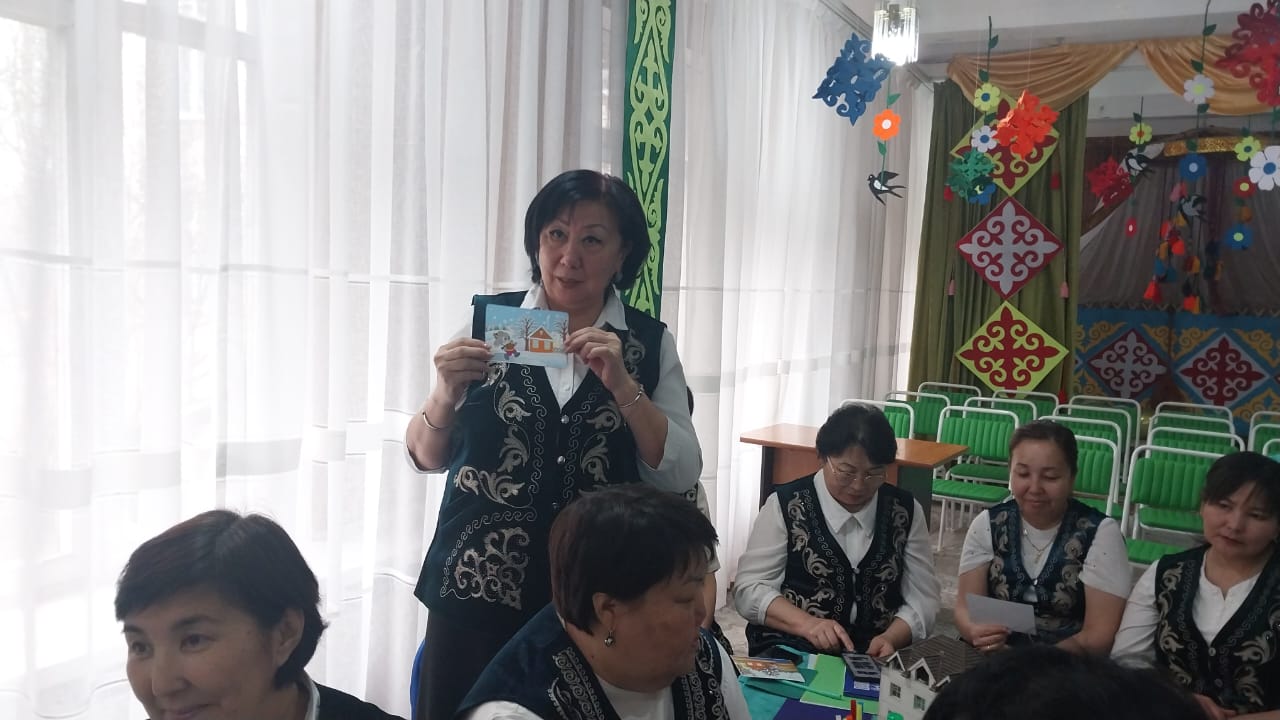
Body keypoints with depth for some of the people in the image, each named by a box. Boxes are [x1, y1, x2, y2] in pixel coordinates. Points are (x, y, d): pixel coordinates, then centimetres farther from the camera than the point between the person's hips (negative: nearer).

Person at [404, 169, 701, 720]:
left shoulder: (651, 343, -1)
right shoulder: (485, 321, -2)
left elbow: (680, 476, -6)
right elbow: (426, 458, 1)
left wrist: (622, 384, -18)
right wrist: (446, 397, -19)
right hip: (476, 591, 0)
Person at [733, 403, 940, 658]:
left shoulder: (906, 511, 6)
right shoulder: (785, 506, -3)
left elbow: (922, 597, 6)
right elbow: (749, 588, -5)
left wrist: (892, 638, -15)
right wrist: (807, 624, -22)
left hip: (879, 656, 4)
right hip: (791, 652, -3)